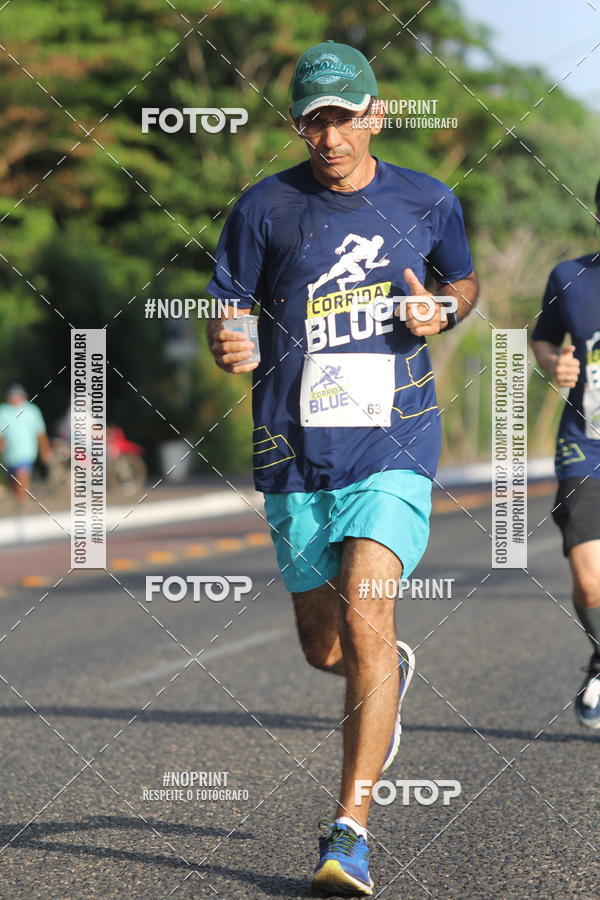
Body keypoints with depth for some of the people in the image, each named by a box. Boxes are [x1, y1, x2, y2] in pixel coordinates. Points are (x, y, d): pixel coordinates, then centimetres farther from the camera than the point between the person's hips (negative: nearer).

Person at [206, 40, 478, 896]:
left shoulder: (428, 202, 4)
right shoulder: (266, 207, 0)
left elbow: (464, 281, 21)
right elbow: (225, 311, 4)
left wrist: (441, 312, -2)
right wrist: (228, 347, -19)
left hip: (394, 446, -2)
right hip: (296, 450, 2)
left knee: (365, 619, -20)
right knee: (324, 649, 11)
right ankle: (395, 669, 50)